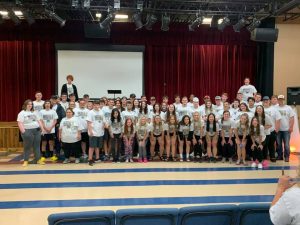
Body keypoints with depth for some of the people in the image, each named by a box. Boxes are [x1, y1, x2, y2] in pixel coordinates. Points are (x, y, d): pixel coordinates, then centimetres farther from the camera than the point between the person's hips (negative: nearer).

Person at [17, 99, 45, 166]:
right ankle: (26, 161, 9)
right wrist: (23, 132, -19)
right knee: (27, 147, 0)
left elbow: (39, 121, 16)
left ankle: (38, 159, 15)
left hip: (37, 130, 5)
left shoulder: (35, 112, 15)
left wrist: (42, 129, 8)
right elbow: (20, 123, -11)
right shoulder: (22, 113, -3)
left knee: (37, 146, 8)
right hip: (28, 131, -5)